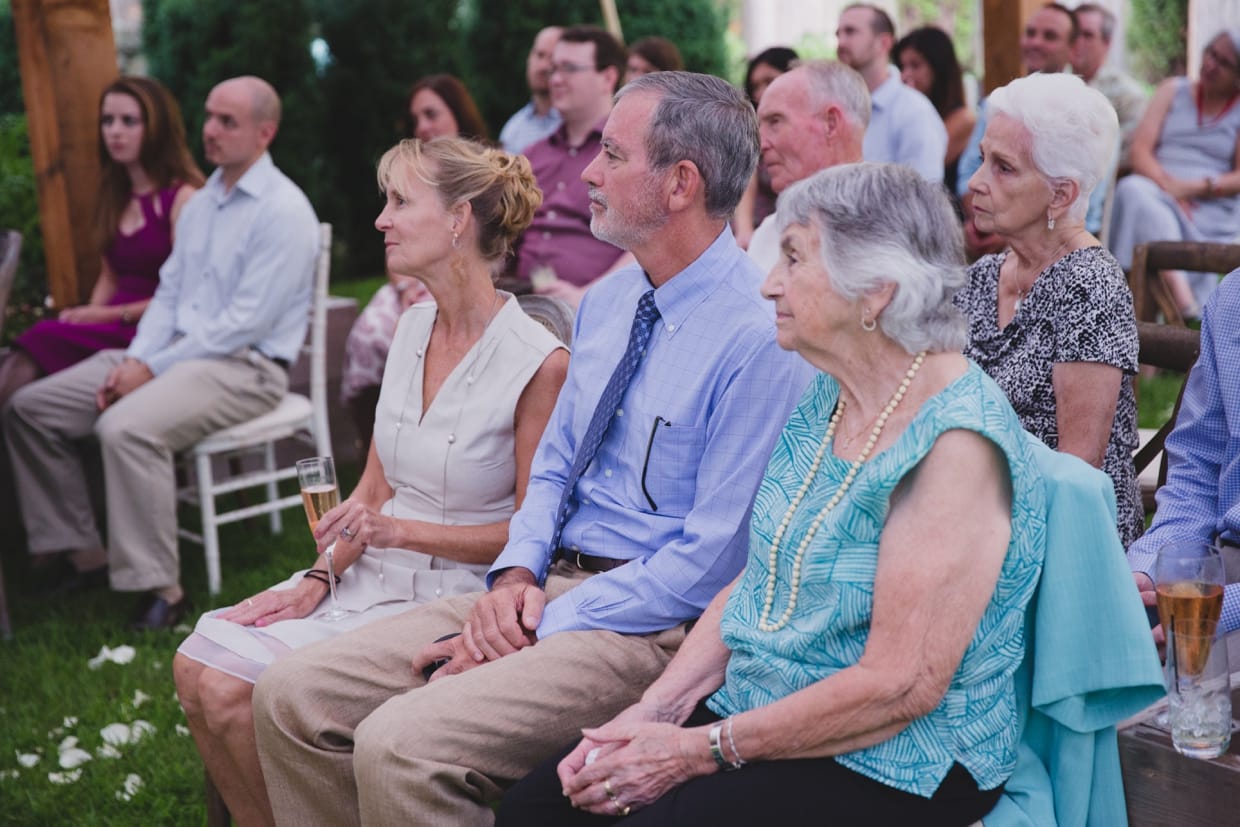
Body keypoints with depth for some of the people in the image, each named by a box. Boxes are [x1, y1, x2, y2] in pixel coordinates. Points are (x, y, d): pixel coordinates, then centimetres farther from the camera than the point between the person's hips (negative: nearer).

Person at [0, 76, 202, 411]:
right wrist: (89, 316, 3)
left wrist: (112, 314, -9)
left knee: (41, 342, -29)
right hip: (112, 323, 7)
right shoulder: (115, 196, 19)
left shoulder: (182, 196, -7)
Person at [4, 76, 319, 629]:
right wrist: (133, 361, -4)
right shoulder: (200, 203, 16)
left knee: (127, 428, -35)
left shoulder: (283, 211, -12)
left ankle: (159, 586, -25)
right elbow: (168, 293, 15)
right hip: (174, 351, 9)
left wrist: (153, 369, -17)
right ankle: (86, 550, 5)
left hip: (245, 367, -9)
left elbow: (247, 322, -19)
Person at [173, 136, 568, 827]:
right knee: (198, 662, -8)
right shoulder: (414, 328, 7)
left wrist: (400, 530, -19)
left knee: (240, 687, -17)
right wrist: (317, 577, -3)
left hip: (452, 591, -7)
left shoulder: (540, 363, -16)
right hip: (372, 575, 7)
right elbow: (374, 489, 11)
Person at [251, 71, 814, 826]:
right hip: (547, 589, 8)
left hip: (649, 622, -8)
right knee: (293, 696, -3)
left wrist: (547, 625, -17)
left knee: (401, 746, -27)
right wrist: (517, 576, -2)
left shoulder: (762, 335, -17)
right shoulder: (607, 301, 11)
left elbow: (714, 557, -19)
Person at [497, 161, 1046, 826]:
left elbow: (900, 688, -23)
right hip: (758, 709, 8)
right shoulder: (826, 398, 6)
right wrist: (655, 711, -2)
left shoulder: (956, 443, -21)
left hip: (891, 767, -7)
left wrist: (701, 749, -18)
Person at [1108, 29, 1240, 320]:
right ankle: (1180, 294, -45)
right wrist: (1167, 185, -15)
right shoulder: (1173, 90, 17)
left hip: (1209, 213, -2)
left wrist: (1195, 188, -16)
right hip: (1159, 192, 2)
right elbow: (1140, 149, 4)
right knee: (1133, 189, -34)